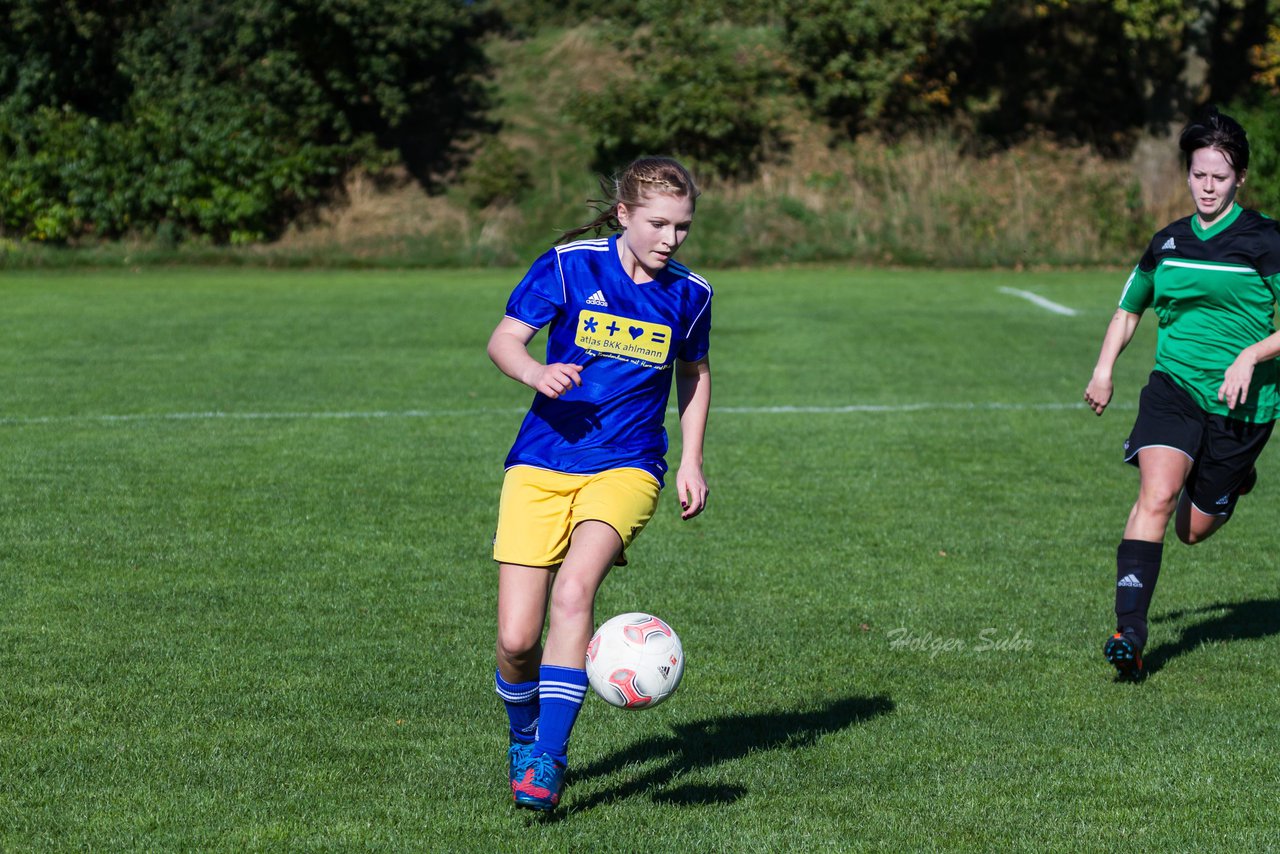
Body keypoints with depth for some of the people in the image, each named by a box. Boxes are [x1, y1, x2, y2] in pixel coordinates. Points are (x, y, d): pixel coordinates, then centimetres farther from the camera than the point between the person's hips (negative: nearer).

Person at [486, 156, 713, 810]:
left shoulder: (689, 294, 4)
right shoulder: (569, 265, -4)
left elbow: (694, 372, 22)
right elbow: (503, 340, -1)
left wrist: (691, 461, 13)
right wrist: (537, 373, -23)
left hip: (625, 468, 0)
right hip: (541, 464, 0)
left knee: (573, 591, -29)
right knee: (516, 639, -7)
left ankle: (548, 761, -26)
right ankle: (522, 737, 26)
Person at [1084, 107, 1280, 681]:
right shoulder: (1167, 242, 9)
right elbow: (1129, 309, 25)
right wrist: (1104, 368, 12)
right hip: (1173, 389, 2)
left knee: (1193, 529, 7)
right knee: (1157, 495, -23)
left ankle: (1232, 483, 43)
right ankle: (1129, 633, -27)